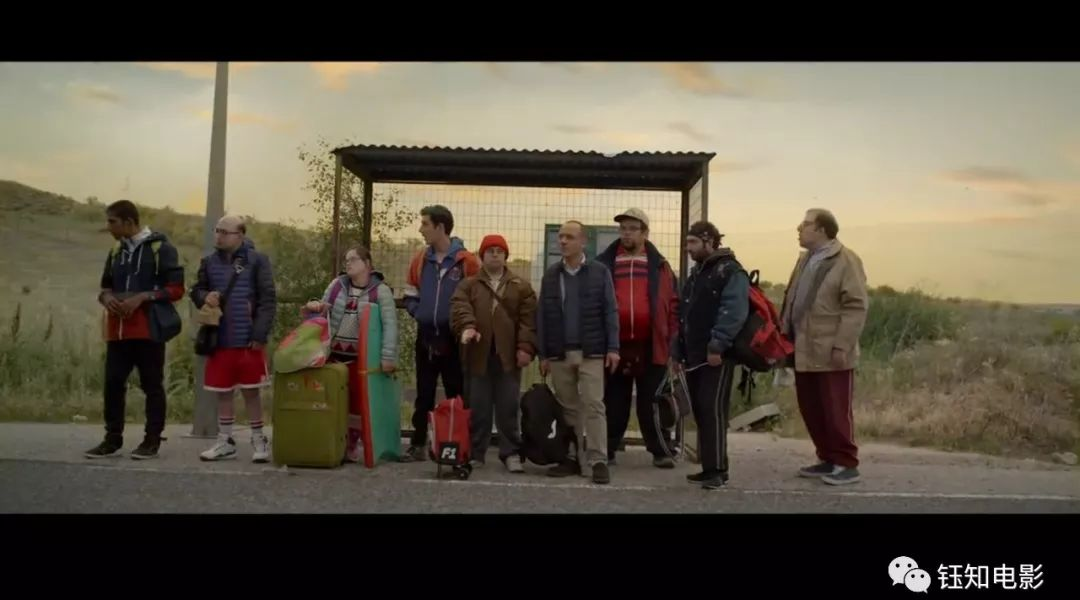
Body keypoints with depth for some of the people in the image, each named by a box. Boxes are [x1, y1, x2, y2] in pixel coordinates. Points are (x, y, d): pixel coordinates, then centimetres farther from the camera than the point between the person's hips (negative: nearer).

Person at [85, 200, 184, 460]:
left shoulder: (161, 248, -4)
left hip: (149, 329, -6)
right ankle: (112, 439, 15)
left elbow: (176, 288, -9)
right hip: (118, 329, 6)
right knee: (113, 382, 5)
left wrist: (142, 297, -18)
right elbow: (106, 286, 24)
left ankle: (152, 440, 9)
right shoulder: (116, 251, 16)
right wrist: (106, 298, 1)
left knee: (152, 384, 1)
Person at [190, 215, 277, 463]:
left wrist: (260, 334, -13)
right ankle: (225, 441, 23)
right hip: (219, 339, 4)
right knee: (223, 392, 11)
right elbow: (196, 291, 18)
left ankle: (259, 440, 17)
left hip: (248, 340, -4)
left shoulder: (257, 260, -5)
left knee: (252, 391, 4)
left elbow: (268, 299, -8)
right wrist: (205, 296, -8)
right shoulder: (209, 261, 8)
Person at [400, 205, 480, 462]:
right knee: (424, 395, 11)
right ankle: (418, 444, 19)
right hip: (426, 337, 4)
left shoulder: (467, 261, -8)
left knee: (456, 395, 6)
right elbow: (410, 295, 14)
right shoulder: (420, 260, 7)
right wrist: (418, 314, -2)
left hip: (454, 338, -4)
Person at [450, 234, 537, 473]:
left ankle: (512, 453, 11)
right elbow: (459, 308, -7)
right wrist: (467, 326, -26)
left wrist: (526, 347, -9)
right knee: (477, 408, 6)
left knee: (508, 408, 3)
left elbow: (528, 320, 2)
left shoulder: (521, 287, 9)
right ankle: (475, 453, 16)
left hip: (508, 356, 0)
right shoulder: (468, 285, 10)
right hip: (478, 356, 1)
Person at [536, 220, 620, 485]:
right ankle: (571, 457, 17)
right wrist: (543, 353, 4)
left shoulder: (600, 272, 0)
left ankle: (598, 460, 0)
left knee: (593, 405, -4)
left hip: (591, 352, -3)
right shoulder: (550, 274, 9)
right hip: (559, 353, 3)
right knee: (568, 407, 9)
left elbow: (610, 312, -1)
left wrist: (612, 347, -8)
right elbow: (542, 316, 8)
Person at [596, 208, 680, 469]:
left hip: (651, 346, 0)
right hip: (614, 345, 1)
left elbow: (673, 304, 7)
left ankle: (661, 451, 15)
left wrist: (671, 338, 0)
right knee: (613, 402, 9)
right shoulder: (603, 263, 6)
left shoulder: (659, 266, 7)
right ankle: (606, 451, 19)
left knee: (652, 403, 6)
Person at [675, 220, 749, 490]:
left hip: (716, 356, -8)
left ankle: (718, 470, -2)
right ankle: (708, 466, 18)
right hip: (694, 355, 8)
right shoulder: (695, 273, 19)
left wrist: (717, 346, -25)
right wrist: (681, 352, 18)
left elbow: (734, 313, -20)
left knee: (713, 410, -9)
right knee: (700, 411, 10)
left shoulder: (731, 272, -8)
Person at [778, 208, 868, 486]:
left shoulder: (845, 260, -10)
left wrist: (842, 346, -19)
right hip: (804, 352, 8)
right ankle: (827, 459, 25)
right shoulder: (804, 259, 16)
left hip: (830, 353, -8)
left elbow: (856, 307, -15)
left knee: (835, 411, 0)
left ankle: (846, 464, 12)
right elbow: (791, 299, 20)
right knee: (811, 410, 12)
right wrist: (784, 335, 15)